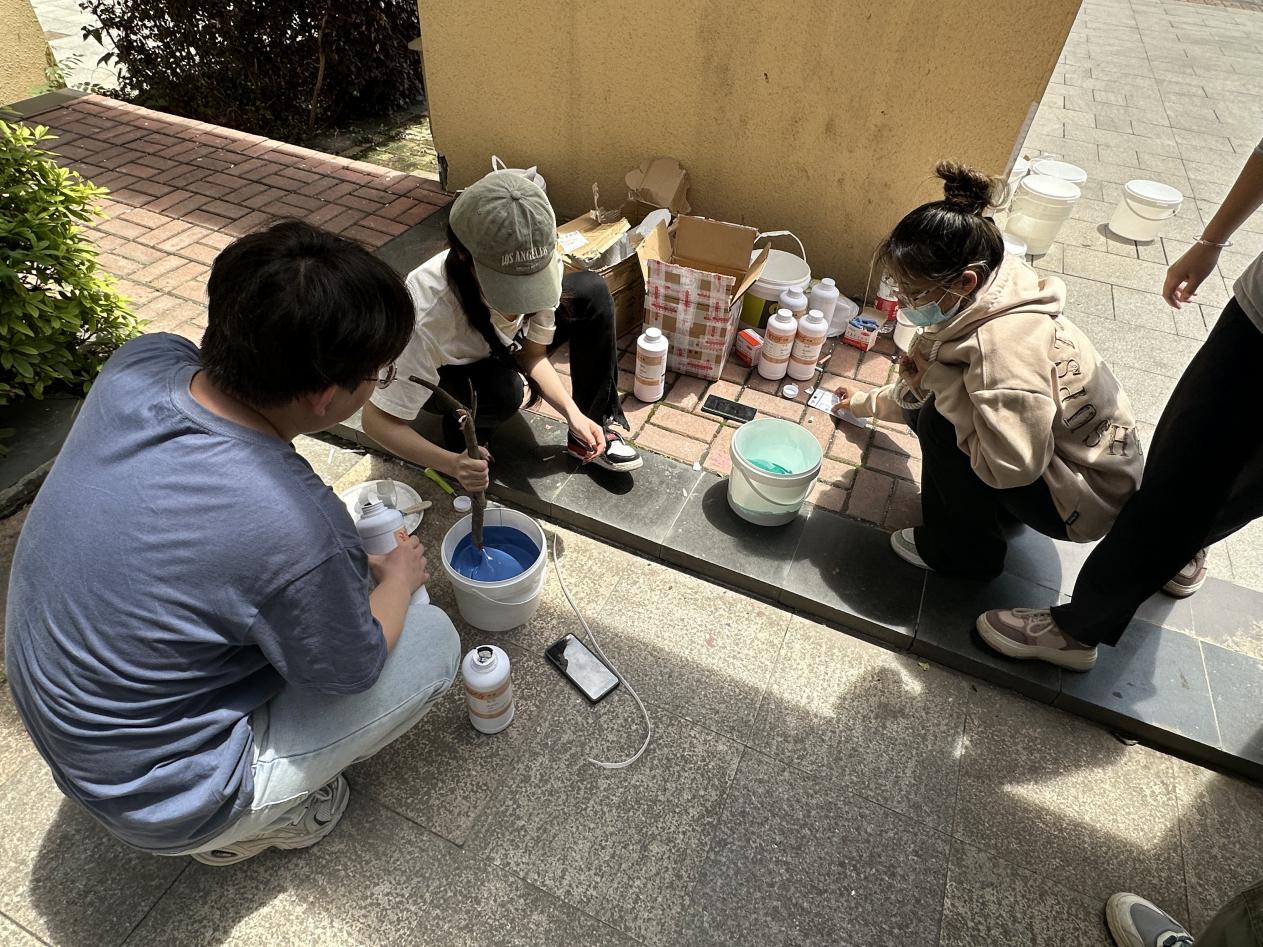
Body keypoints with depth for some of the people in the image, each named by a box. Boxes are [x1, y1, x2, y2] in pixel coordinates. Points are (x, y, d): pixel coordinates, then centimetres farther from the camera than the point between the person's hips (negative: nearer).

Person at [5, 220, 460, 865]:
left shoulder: (141, 362, -18)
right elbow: (352, 671, -17)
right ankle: (259, 818, 11)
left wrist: (362, 561, 3)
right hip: (160, 803, -6)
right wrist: (399, 575, 1)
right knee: (432, 640, -2)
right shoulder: (295, 531, -39)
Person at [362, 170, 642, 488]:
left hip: (501, 347, 5)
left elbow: (533, 355, -15)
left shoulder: (541, 267, -29)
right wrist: (452, 463, -52)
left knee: (592, 292, -16)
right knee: (503, 390, -38)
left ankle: (598, 422, -4)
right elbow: (379, 420, -36)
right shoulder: (428, 314, -42)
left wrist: (573, 414, -30)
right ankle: (462, 431, -3)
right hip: (441, 376, -4)